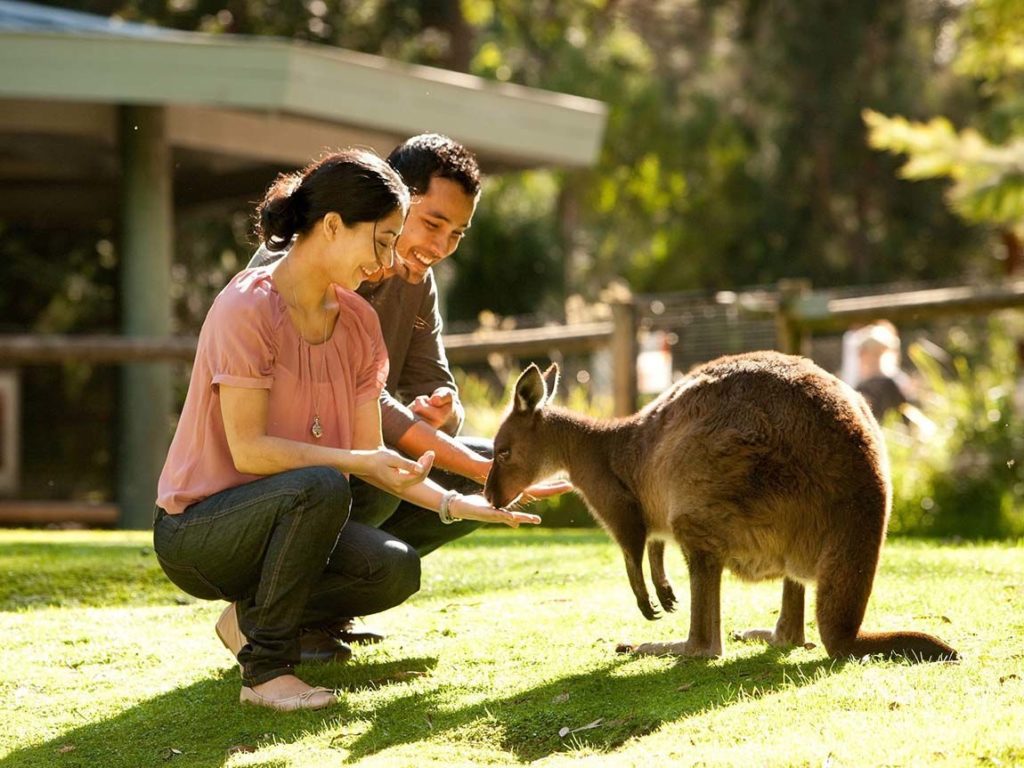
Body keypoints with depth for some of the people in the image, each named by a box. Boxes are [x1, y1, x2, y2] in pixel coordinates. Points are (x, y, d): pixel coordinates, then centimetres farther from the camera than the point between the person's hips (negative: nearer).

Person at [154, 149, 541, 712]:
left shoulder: (358, 322, 4)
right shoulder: (247, 307, -19)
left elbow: (369, 453, 3)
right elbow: (248, 450, -23)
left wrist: (453, 504, -9)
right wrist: (357, 462, -26)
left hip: (281, 518, 7)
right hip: (196, 529, -7)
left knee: (396, 570, -17)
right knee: (322, 487, -35)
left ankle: (249, 619, 7)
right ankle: (265, 668, -20)